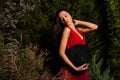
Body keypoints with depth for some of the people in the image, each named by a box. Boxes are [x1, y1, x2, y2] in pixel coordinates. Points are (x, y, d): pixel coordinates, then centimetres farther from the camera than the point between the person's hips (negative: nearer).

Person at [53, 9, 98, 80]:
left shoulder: (78, 30, 7)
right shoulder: (67, 30, -12)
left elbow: (95, 27, 10)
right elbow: (61, 52, -17)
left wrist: (78, 22, 6)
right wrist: (75, 68, -20)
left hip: (82, 68, 6)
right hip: (71, 69, -6)